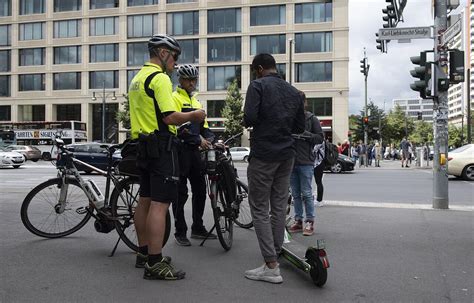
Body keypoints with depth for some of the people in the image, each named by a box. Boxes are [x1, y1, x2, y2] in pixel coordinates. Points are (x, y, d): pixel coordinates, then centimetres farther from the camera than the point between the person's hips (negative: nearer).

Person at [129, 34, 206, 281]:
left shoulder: (137, 78, 18)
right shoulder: (160, 78, -13)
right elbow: (170, 117, -22)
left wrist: (179, 125, 21)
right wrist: (193, 116, -6)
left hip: (144, 145, 10)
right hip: (162, 147, -10)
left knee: (145, 200, 14)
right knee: (160, 204, -9)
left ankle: (144, 253, 25)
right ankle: (155, 264, -5)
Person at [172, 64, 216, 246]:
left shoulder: (196, 102, 21)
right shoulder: (174, 98, -5)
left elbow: (203, 126, 16)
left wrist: (211, 140, -2)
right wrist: (198, 139, -21)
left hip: (194, 150, 8)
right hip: (180, 149, -8)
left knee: (200, 188, 10)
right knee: (181, 192, -2)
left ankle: (198, 228, 22)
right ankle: (180, 232, 8)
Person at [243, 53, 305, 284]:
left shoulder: (258, 85, -7)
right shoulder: (294, 92, 12)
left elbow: (250, 118, -19)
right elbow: (300, 127, 14)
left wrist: (248, 123, 2)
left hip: (263, 155, -6)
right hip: (287, 155, 7)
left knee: (259, 209, -2)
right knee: (279, 206, 15)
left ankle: (271, 267, -5)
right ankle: (276, 252, 26)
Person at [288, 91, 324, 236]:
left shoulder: (311, 119, 2)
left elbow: (320, 138, 0)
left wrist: (306, 134, -15)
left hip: (306, 162, -3)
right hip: (291, 161, 4)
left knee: (306, 193, -2)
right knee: (295, 194, 10)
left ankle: (310, 222, 7)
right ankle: (298, 220, 19)